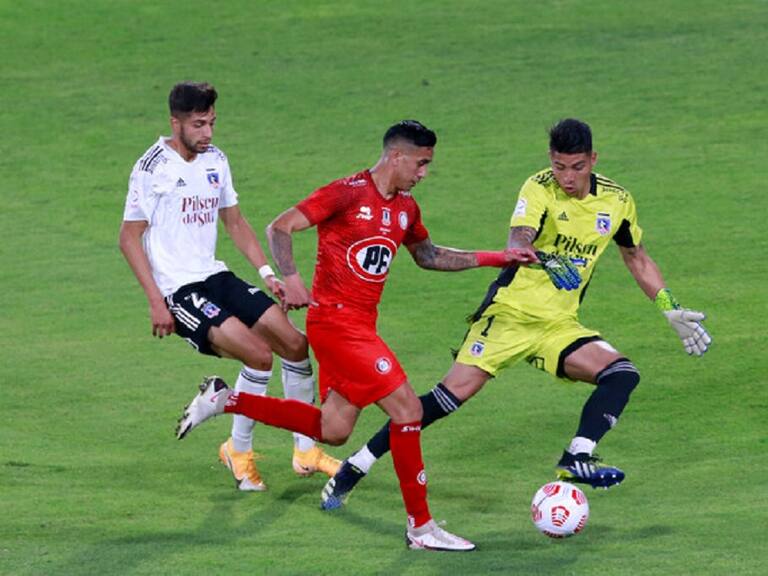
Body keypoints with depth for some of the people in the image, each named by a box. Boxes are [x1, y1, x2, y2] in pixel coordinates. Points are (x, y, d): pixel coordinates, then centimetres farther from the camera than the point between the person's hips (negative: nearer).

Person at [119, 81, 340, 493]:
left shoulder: (215, 160, 9)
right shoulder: (153, 167, -12)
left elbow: (234, 221, 20)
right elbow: (129, 237, -10)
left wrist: (266, 271, 9)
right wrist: (156, 302, -16)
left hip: (216, 277, 7)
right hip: (179, 289, -7)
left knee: (294, 343, -3)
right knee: (258, 354, -23)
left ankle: (306, 451, 11)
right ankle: (238, 450, -4)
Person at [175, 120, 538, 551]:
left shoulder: (405, 208, 12)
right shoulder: (348, 193, -13)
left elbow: (428, 256, 28)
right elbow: (280, 229, -14)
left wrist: (497, 259, 22)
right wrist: (292, 279, -29)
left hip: (361, 325, 9)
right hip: (335, 321, -9)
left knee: (333, 431, 12)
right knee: (408, 408, -13)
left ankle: (226, 401, 23)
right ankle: (421, 527, -5)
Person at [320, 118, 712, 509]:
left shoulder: (617, 201, 3)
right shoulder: (540, 189, -12)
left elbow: (638, 260, 21)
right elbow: (517, 241, -31)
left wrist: (672, 311, 18)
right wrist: (543, 260, -53)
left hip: (559, 326, 5)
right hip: (510, 313, -5)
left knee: (623, 374, -17)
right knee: (453, 394, -16)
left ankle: (576, 460, -26)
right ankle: (353, 470, -9)